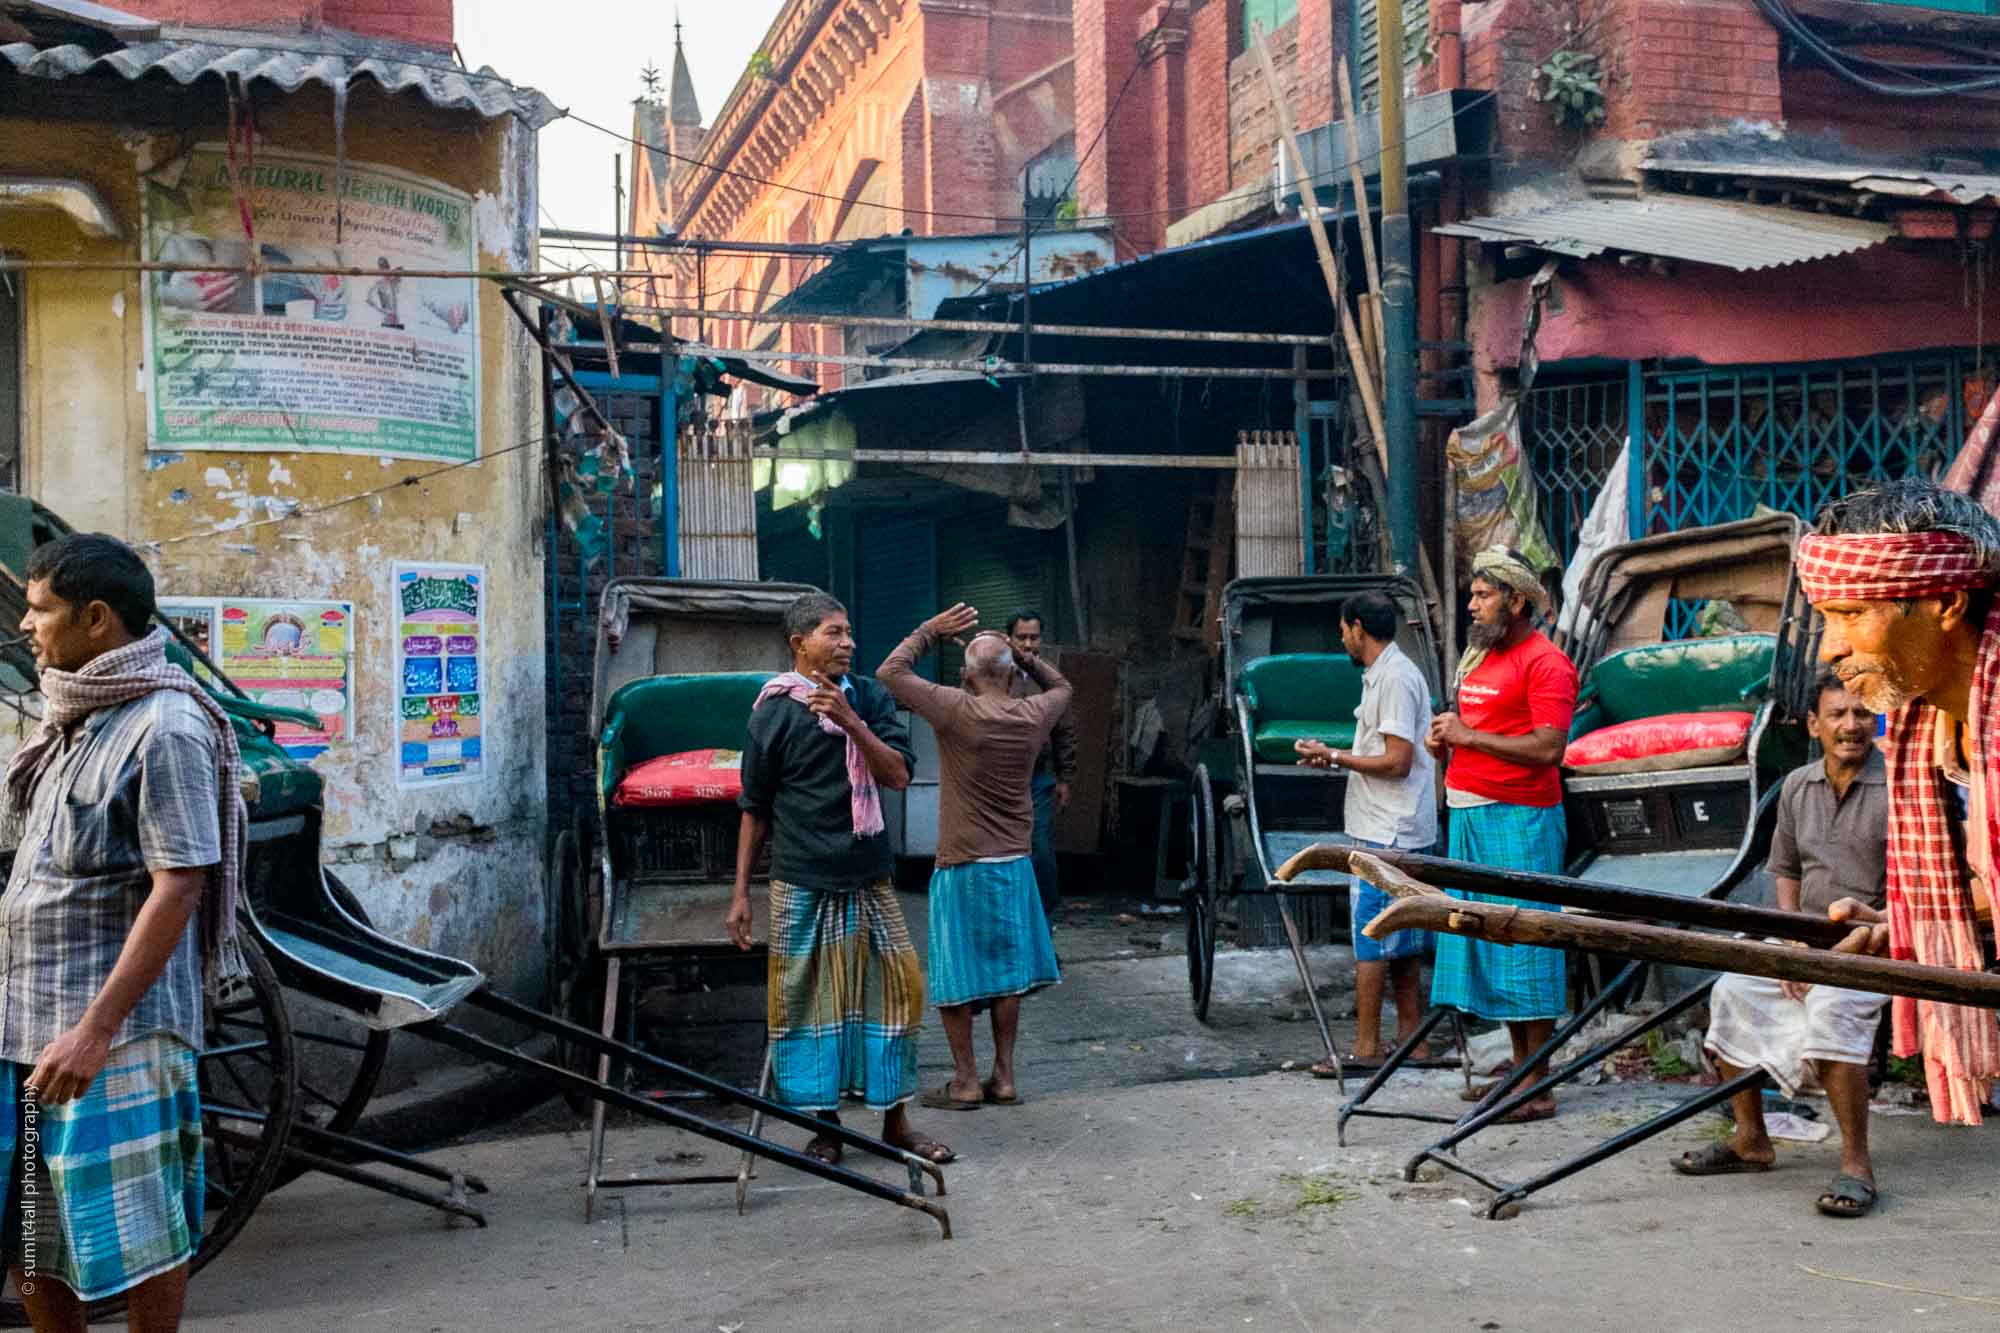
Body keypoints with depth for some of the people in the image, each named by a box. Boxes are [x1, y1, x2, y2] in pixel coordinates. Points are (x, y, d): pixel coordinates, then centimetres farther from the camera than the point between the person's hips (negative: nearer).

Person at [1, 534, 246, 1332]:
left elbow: (179, 887, -19)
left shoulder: (164, 727, -15)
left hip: (114, 1034, -9)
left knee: (133, 1237, 4)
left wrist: (95, 1029, -22)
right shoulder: (72, 721, 13)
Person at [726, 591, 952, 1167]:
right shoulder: (774, 712, -4)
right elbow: (755, 809, 2)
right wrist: (740, 893, 1)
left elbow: (898, 775, -6)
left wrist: (851, 721, -19)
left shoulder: (869, 698, 4)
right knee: (809, 998, 2)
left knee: (893, 988, 4)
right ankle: (826, 1125, 18)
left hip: (870, 879, 3)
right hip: (803, 884, -3)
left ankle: (896, 1121, 18)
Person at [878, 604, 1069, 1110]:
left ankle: (966, 1081, 13)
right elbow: (1061, 686, 21)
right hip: (1015, 865, 5)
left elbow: (890, 672, -9)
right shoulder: (1034, 716, -2)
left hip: (962, 868, -5)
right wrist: (1019, 653, 11)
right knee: (1005, 972, 14)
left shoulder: (958, 711, -16)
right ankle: (1004, 1077, 20)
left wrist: (931, 631, -1)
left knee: (956, 976, 7)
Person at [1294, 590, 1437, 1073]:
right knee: (1402, 941, 13)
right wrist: (1337, 757, 15)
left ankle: (1366, 1048, 2)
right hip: (1401, 832, 10)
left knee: (1371, 939, -4)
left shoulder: (1395, 678, -16)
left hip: (1386, 834, -10)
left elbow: (1397, 761, -20)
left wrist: (1334, 756, -12)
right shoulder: (1386, 673, 15)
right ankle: (1410, 1041, 20)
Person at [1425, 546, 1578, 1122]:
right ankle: (1521, 1069, 21)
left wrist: (1469, 735, -17)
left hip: (1518, 818, -9)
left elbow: (1548, 749, -19)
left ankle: (1539, 1087, 2)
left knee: (1523, 944, -5)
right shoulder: (1479, 656, 17)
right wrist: (1447, 738, 5)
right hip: (1471, 815, 9)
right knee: (1488, 941, 11)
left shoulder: (1545, 662, -10)